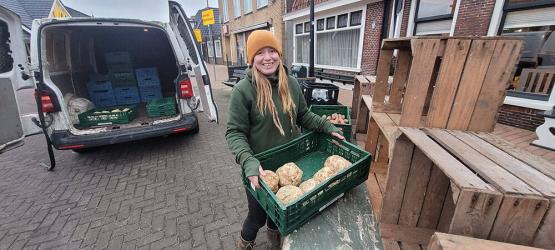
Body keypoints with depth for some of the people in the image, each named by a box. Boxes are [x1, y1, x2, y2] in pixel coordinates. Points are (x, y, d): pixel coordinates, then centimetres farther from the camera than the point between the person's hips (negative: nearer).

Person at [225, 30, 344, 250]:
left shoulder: (291, 83, -4)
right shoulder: (242, 90, -18)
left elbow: (303, 115, 7)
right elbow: (234, 133, -18)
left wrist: (327, 127, -5)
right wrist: (249, 162, -32)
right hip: (259, 168, -4)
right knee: (258, 214, 16)